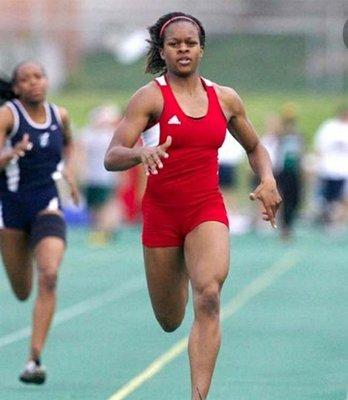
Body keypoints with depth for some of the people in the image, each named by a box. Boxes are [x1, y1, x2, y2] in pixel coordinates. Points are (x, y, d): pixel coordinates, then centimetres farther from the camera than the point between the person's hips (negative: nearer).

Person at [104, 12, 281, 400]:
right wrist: (141, 152, -35)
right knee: (169, 321, 10)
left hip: (208, 211, 1)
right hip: (161, 212, -1)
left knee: (208, 295, -25)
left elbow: (254, 148, 22)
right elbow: (112, 158, -14)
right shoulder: (151, 97, -6)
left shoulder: (225, 99, 6)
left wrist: (267, 179, 2)